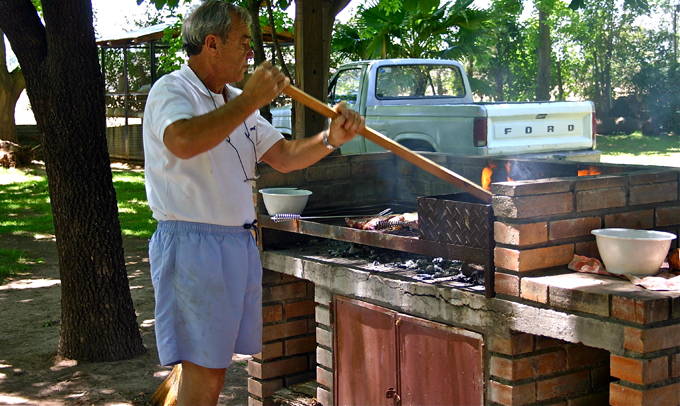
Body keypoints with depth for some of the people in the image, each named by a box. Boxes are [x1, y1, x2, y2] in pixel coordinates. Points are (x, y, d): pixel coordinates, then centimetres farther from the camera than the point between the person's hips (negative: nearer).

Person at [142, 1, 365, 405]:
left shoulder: (237, 102, 17)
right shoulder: (172, 90, -9)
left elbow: (283, 156, 15)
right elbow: (184, 141, -32)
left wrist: (331, 139, -3)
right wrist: (250, 100, -25)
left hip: (239, 244, 8)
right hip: (193, 244, -8)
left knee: (214, 364, 14)